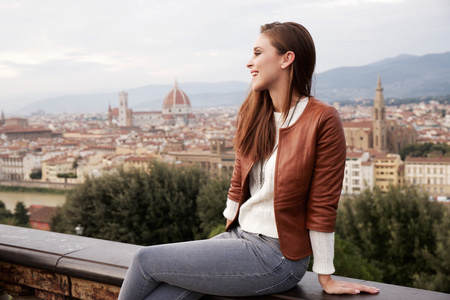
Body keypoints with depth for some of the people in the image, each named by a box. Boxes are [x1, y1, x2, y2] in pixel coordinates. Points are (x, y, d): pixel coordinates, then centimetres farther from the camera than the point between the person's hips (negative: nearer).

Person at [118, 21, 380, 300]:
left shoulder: (323, 120, -16)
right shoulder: (252, 114, 5)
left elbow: (322, 207, -13)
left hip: (276, 256, -6)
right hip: (239, 236, 6)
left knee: (146, 260, -9)